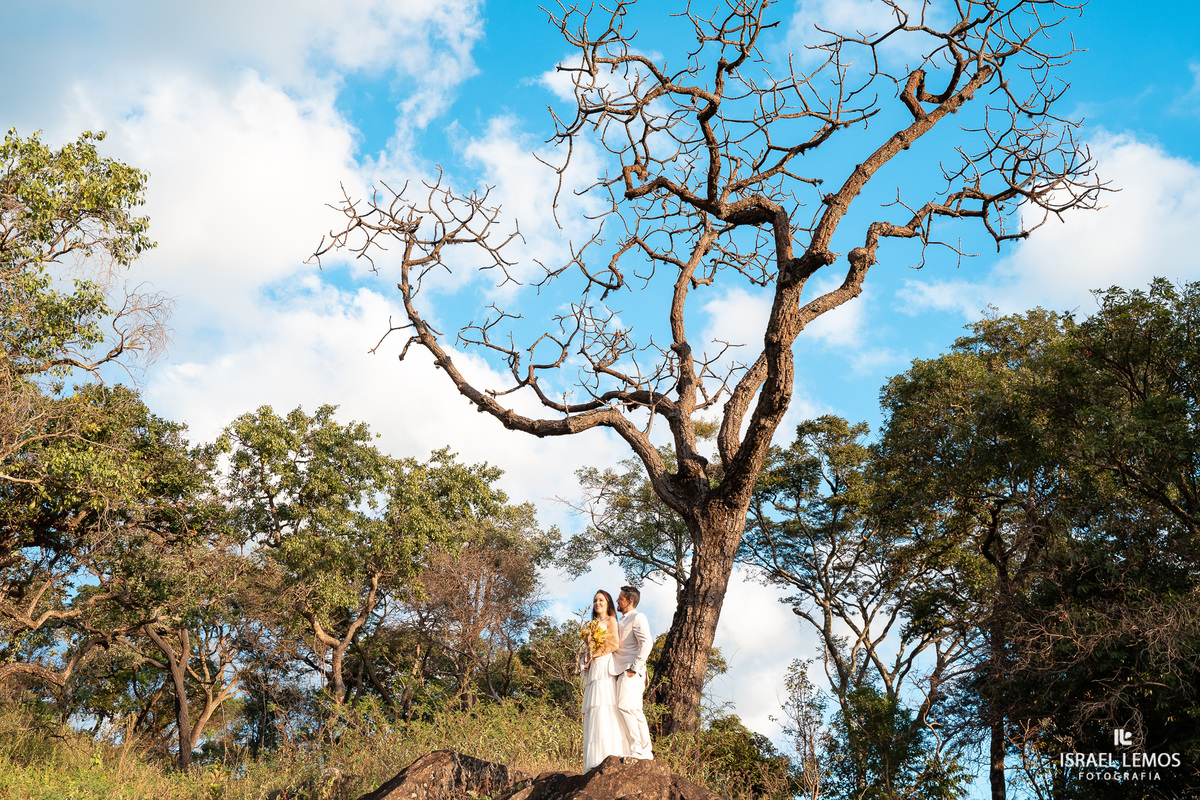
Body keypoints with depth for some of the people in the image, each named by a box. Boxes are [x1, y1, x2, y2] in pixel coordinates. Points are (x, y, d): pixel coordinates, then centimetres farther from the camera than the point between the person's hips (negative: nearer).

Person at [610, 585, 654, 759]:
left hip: (632, 671, -10)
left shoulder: (637, 617, -5)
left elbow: (646, 643, -16)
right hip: (623, 671, 10)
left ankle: (636, 750, -21)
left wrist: (634, 667, -20)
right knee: (636, 712, 8)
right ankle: (646, 752, 9)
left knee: (625, 707, -21)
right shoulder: (623, 621, 25)